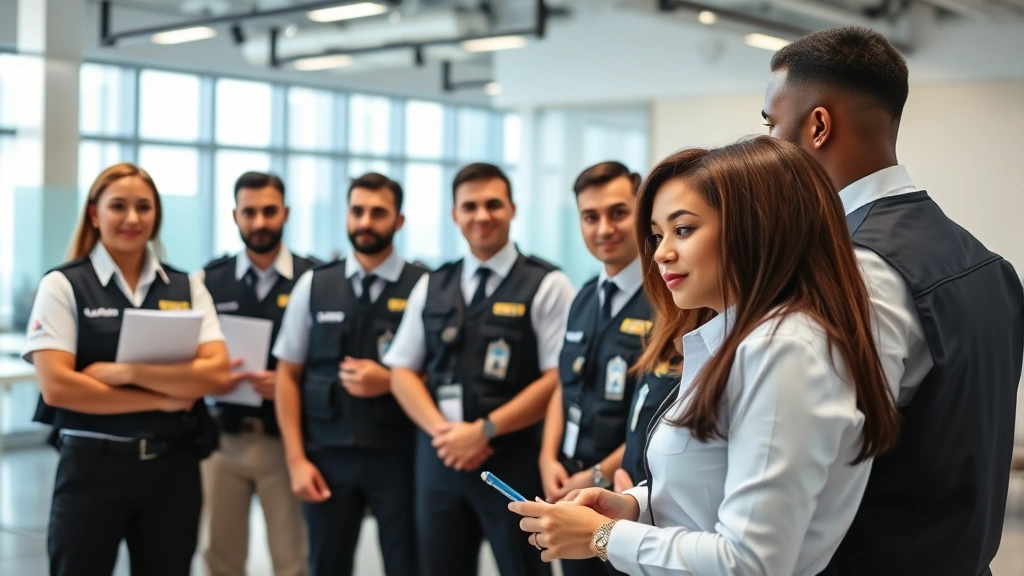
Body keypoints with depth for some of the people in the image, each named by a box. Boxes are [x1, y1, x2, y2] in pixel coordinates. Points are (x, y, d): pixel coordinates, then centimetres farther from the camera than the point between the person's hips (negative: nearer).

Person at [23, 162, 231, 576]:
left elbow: (218, 375, -6)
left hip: (173, 468, 3)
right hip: (92, 467, -3)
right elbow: (57, 386, -13)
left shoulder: (187, 288, 7)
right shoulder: (63, 285, -2)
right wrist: (163, 399, -12)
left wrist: (126, 372, -16)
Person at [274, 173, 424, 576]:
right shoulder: (313, 285, 4)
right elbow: (288, 376, 6)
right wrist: (296, 459, 0)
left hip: (398, 456, -2)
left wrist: (389, 382, -16)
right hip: (328, 457, 2)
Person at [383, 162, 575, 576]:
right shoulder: (431, 287, 11)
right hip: (440, 455, 4)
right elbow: (402, 372, 10)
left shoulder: (546, 286, -3)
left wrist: (484, 430, -14)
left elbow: (558, 379, -9)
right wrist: (442, 429, -7)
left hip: (514, 459, -4)